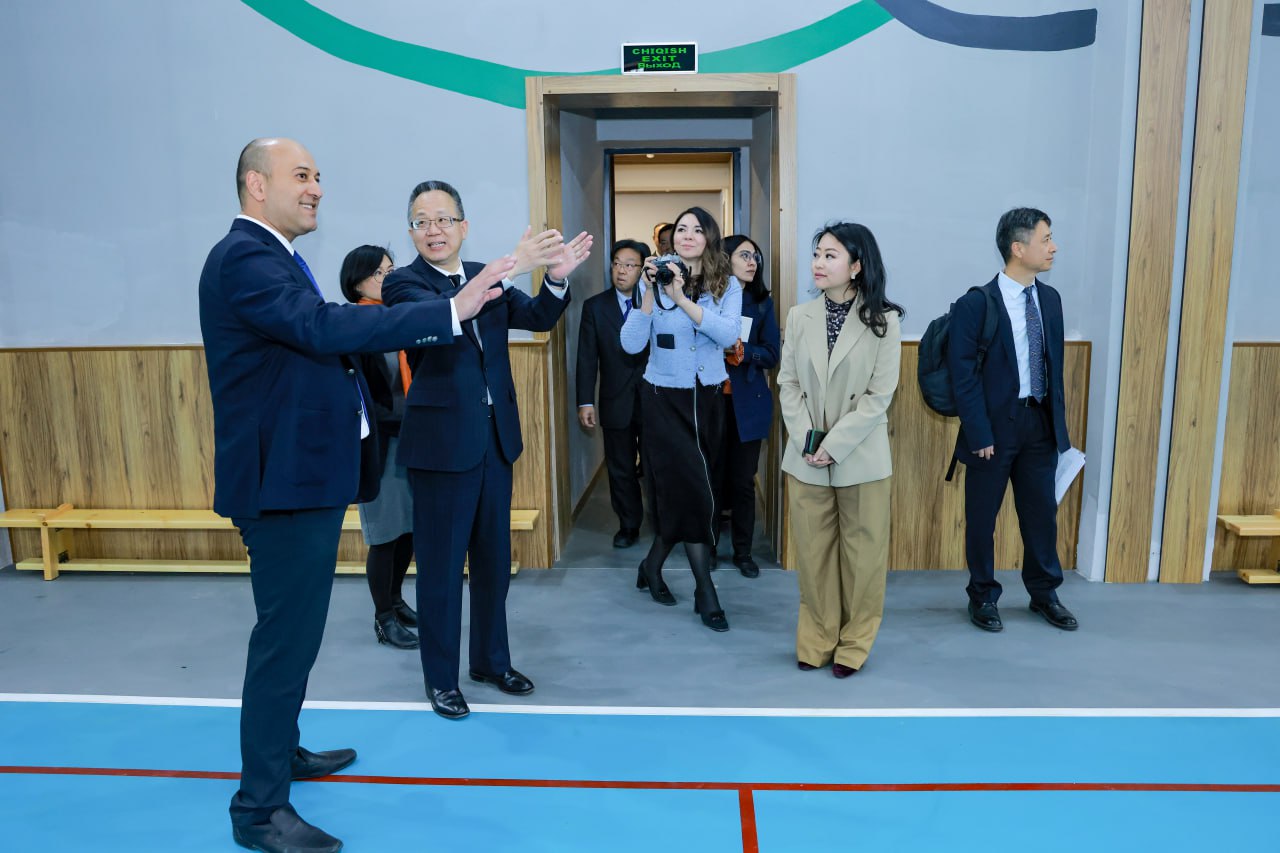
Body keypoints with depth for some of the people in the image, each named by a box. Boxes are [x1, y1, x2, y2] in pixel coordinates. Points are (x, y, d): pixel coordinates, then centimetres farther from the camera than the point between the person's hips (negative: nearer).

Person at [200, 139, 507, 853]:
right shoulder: (244, 258, -17)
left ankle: (281, 750, 40)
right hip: (283, 478, -11)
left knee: (295, 627, 22)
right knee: (287, 635, -3)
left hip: (305, 473, 11)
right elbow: (324, 327, -31)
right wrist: (451, 312, -33)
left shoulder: (272, 256, 15)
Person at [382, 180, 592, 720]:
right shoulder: (403, 283, -8)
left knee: (494, 559, 15)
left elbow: (538, 319, -2)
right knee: (441, 565, 5)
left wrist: (556, 279, -22)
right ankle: (440, 677, 22)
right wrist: (512, 267, -35)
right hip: (440, 442, -5)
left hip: (495, 438, 6)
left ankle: (492, 659, 33)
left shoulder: (485, 276, 9)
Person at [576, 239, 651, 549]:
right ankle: (629, 526, 26)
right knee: (621, 469, 11)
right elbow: (587, 358, -1)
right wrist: (585, 402, -4)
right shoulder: (595, 306, 3)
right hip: (616, 403, 2)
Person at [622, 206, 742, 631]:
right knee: (692, 490, -8)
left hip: (708, 399, 3)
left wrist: (681, 298, -27)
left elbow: (729, 333, -20)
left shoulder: (728, 286, -1)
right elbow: (631, 344, -13)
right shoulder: (658, 282, -6)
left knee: (680, 490, 13)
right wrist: (651, 294, -24)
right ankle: (705, 592, 2)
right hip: (664, 398, -3)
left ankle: (652, 566, 35)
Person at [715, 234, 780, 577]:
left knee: (743, 479, 5)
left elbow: (772, 354, 1)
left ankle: (743, 551, 18)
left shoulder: (762, 302, 5)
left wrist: (744, 353, -15)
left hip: (748, 403, 2)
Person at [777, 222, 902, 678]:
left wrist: (834, 445, -15)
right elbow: (788, 384, 2)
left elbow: (880, 394, -9)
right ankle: (817, 639, 25)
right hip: (806, 456, 3)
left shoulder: (883, 321, -6)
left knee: (862, 553, 8)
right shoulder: (800, 316, 2)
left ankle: (854, 642, 24)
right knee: (812, 551, 10)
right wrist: (806, 441, -10)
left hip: (860, 456, -2)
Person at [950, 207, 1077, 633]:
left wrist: (1059, 419, 9)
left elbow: (1054, 364, 12)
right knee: (982, 518, 8)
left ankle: (1044, 594, 32)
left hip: (1040, 423, 6)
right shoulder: (976, 305, -13)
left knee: (1042, 512, 15)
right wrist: (980, 435, -15)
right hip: (995, 424, -5)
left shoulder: (1050, 299, 7)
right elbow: (964, 376, -13)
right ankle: (983, 597, 26)